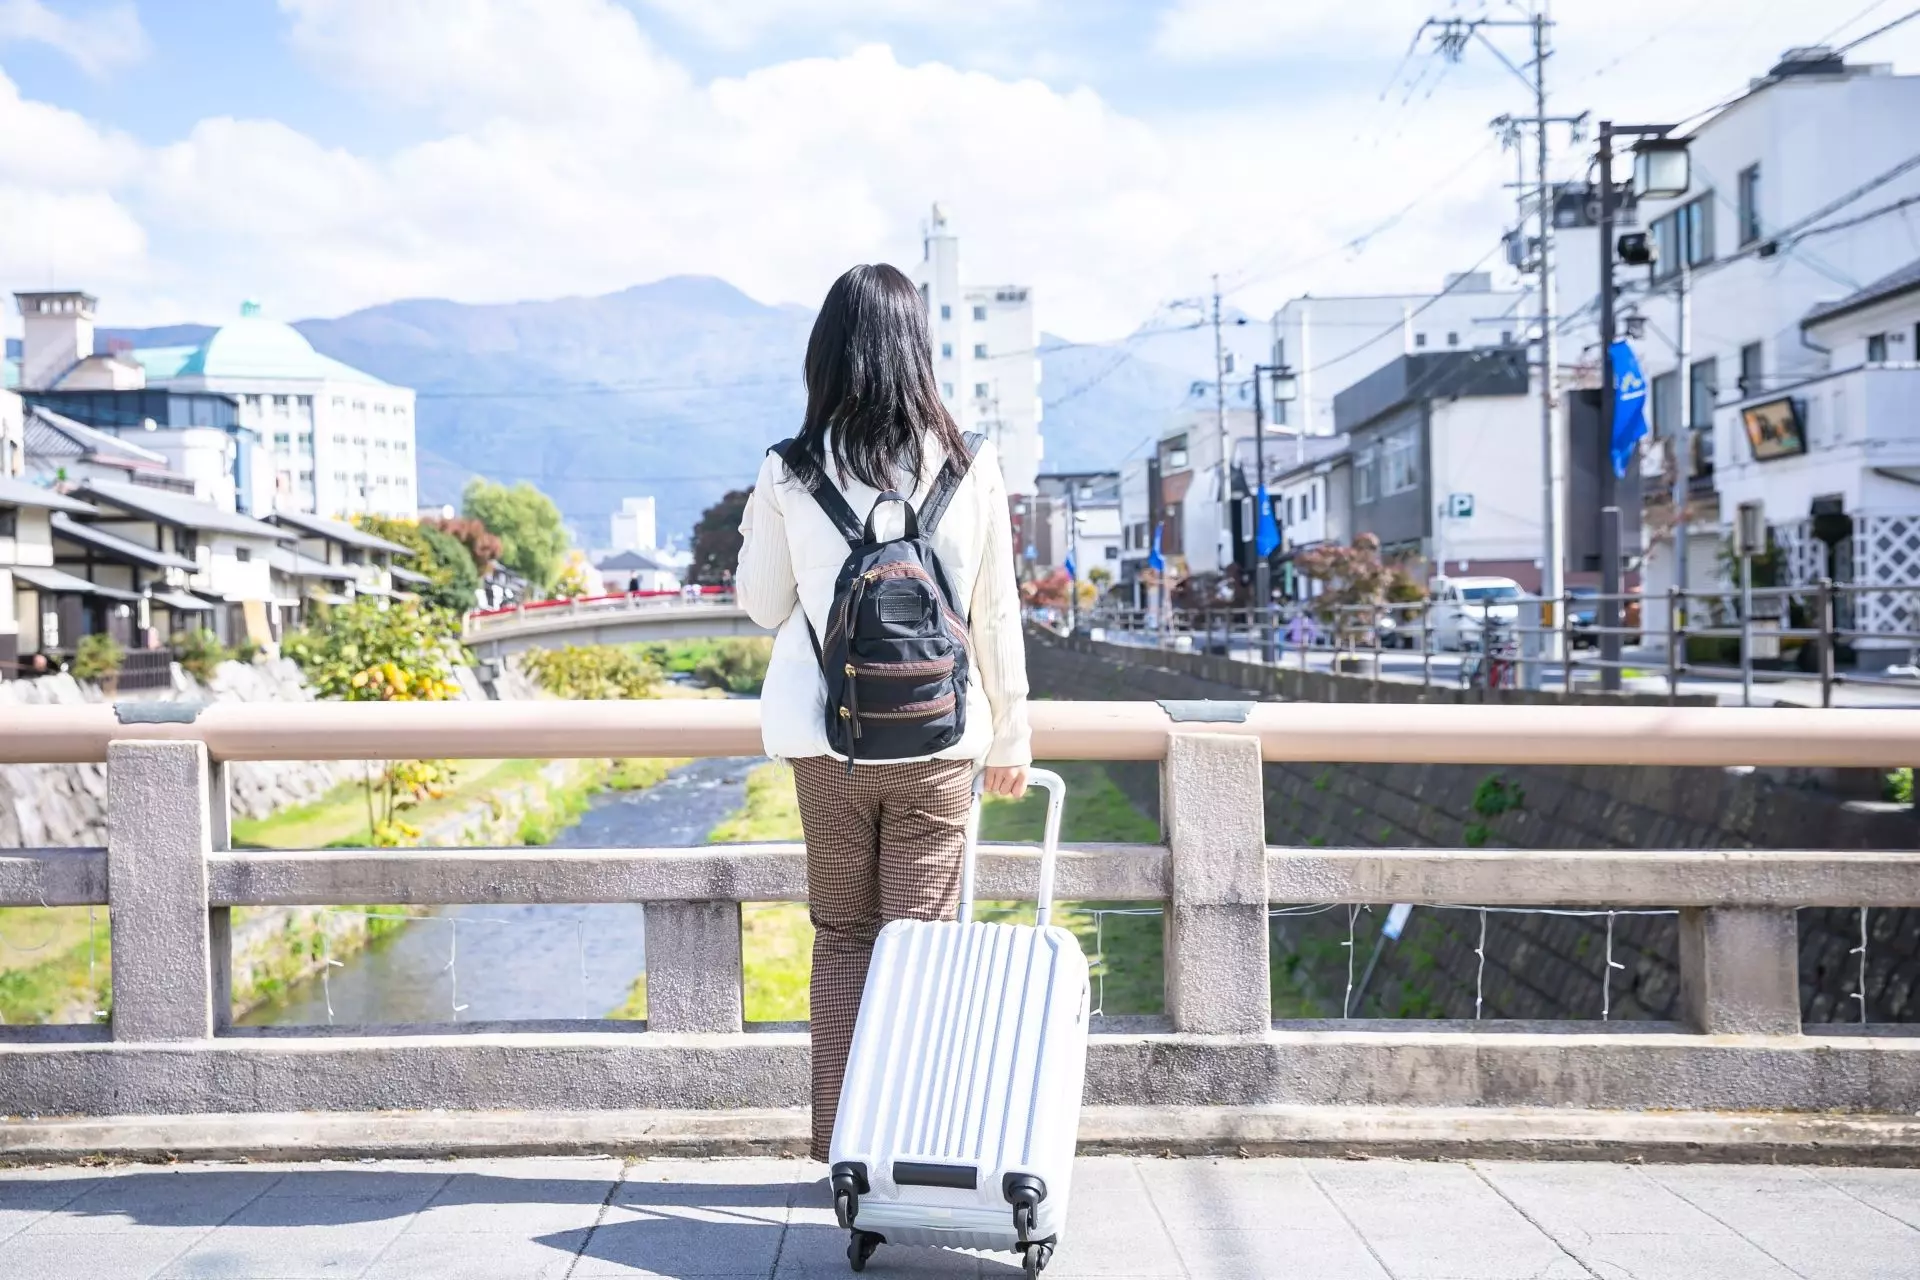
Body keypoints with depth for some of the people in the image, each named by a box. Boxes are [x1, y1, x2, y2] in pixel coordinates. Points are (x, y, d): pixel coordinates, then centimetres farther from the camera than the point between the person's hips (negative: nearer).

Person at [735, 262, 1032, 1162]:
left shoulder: (789, 474, -5)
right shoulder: (969, 470, -5)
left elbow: (761, 607, 6)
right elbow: (996, 615, 1)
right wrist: (1011, 733, 11)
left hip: (827, 741, 1)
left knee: (840, 935, 13)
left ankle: (841, 1145, 16)